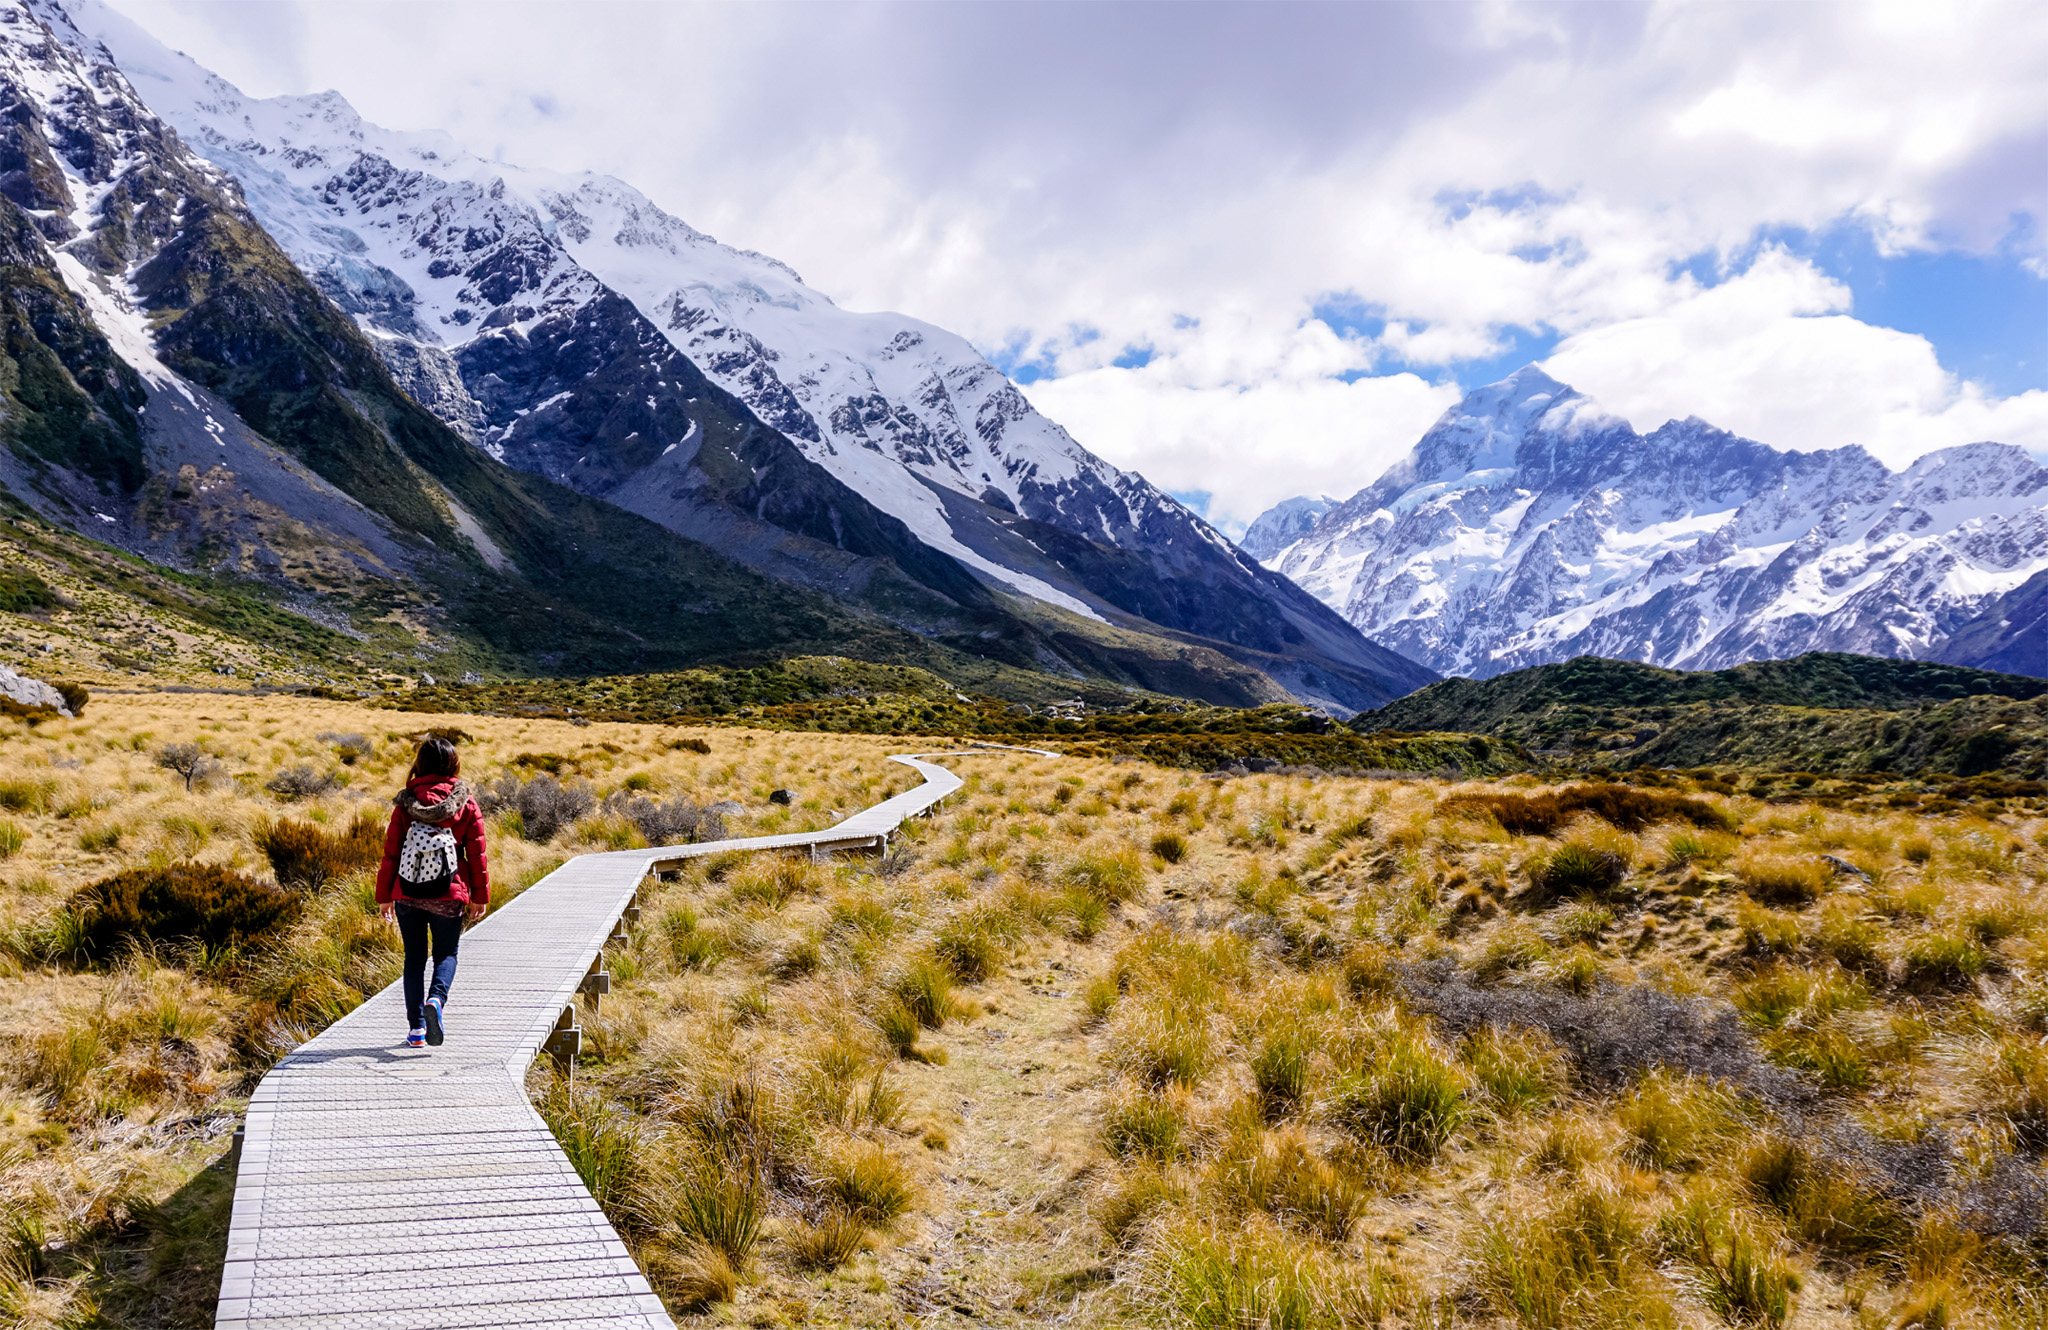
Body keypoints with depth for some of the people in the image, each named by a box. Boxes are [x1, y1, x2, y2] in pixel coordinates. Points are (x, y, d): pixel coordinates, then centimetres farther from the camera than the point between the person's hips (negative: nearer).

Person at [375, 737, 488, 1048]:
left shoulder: (406, 804, -3)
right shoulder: (466, 804, -5)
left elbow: (390, 853, -1)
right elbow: (476, 853, -2)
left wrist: (385, 895, 9)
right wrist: (480, 895, 7)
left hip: (408, 895, 1)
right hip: (448, 896, -1)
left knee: (414, 958, 13)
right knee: (446, 954, 13)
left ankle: (416, 1027, 10)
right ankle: (435, 999, -17)